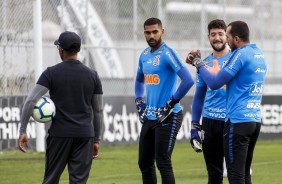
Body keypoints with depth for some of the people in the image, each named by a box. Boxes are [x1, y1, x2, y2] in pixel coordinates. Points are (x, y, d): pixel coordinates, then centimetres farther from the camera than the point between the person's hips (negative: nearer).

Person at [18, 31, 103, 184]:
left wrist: (22, 131, -7)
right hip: (85, 135, 2)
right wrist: (96, 140, 19)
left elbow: (30, 101, -10)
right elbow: (98, 111, 11)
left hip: (59, 134, -1)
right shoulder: (92, 75, 7)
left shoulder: (51, 73, -2)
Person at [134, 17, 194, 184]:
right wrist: (140, 103, 17)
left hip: (168, 117, -8)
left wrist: (171, 103, -18)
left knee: (163, 163, -10)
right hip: (149, 117, 8)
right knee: (145, 163, 12)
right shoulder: (145, 55, 12)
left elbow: (188, 80, -22)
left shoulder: (167, 53, -12)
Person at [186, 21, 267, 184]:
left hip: (238, 121, -9)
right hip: (256, 120, 9)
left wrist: (198, 63, 1)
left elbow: (214, 83, -12)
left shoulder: (241, 54, -12)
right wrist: (199, 63, 21)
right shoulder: (259, 54, 15)